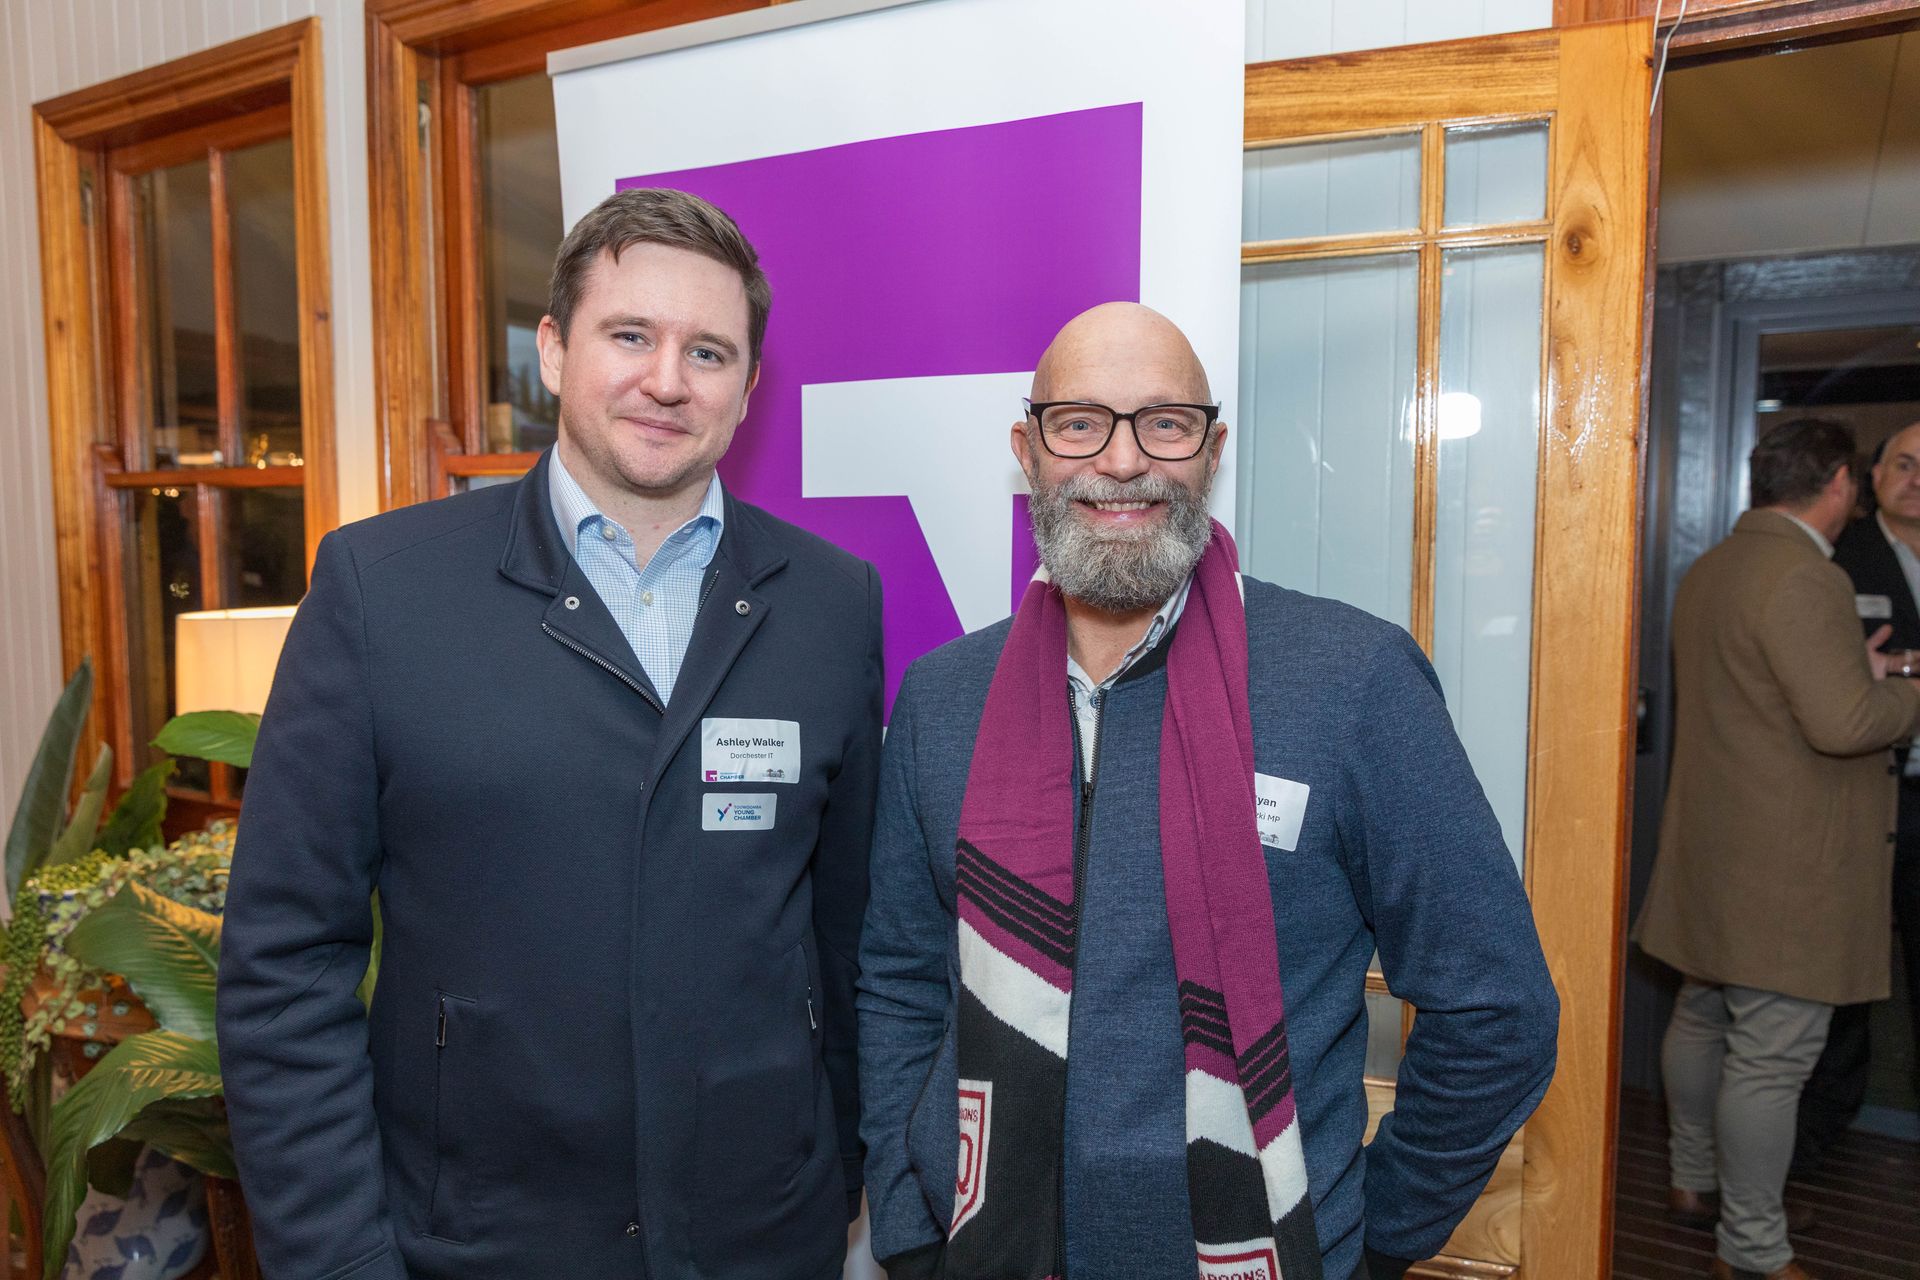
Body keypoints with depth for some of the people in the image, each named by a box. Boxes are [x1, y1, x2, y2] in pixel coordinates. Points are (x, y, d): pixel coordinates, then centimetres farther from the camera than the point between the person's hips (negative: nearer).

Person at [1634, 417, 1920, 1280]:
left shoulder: (1709, 570, 12)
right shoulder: (1804, 578, -18)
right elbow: (1844, 723, -24)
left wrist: (1849, 668, 19)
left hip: (1713, 848, 10)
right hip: (1785, 865, -10)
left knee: (1702, 1017, 19)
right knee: (1773, 1055, 0)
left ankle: (1693, 1180, 35)